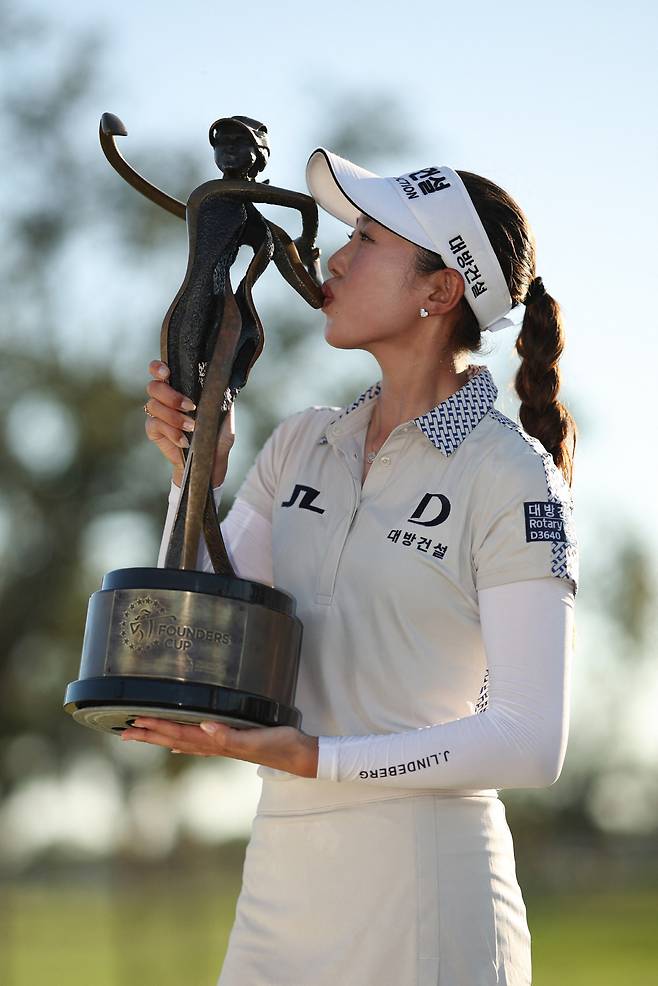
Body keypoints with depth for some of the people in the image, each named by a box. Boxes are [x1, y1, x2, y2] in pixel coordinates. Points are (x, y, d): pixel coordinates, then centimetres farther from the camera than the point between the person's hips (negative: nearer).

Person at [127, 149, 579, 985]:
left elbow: (531, 745, -14)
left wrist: (311, 759, -20)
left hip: (425, 888, -6)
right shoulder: (301, 447, 11)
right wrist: (194, 473, -1)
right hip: (282, 879, 6)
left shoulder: (513, 481, -8)